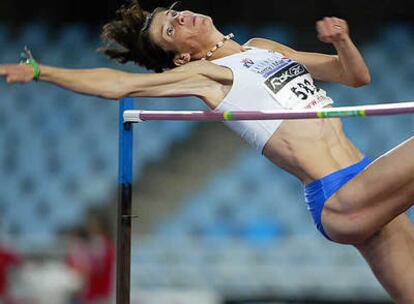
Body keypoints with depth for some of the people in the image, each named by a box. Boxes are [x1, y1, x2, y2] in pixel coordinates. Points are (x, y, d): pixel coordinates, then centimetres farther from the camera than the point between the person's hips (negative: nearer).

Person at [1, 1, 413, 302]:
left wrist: (342, 41, 3)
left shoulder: (263, 47, 21)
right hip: (338, 201, -6)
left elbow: (356, 76, 24)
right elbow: (116, 84, 1)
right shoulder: (205, 74, 2)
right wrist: (38, 72, -1)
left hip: (371, 192, 6)